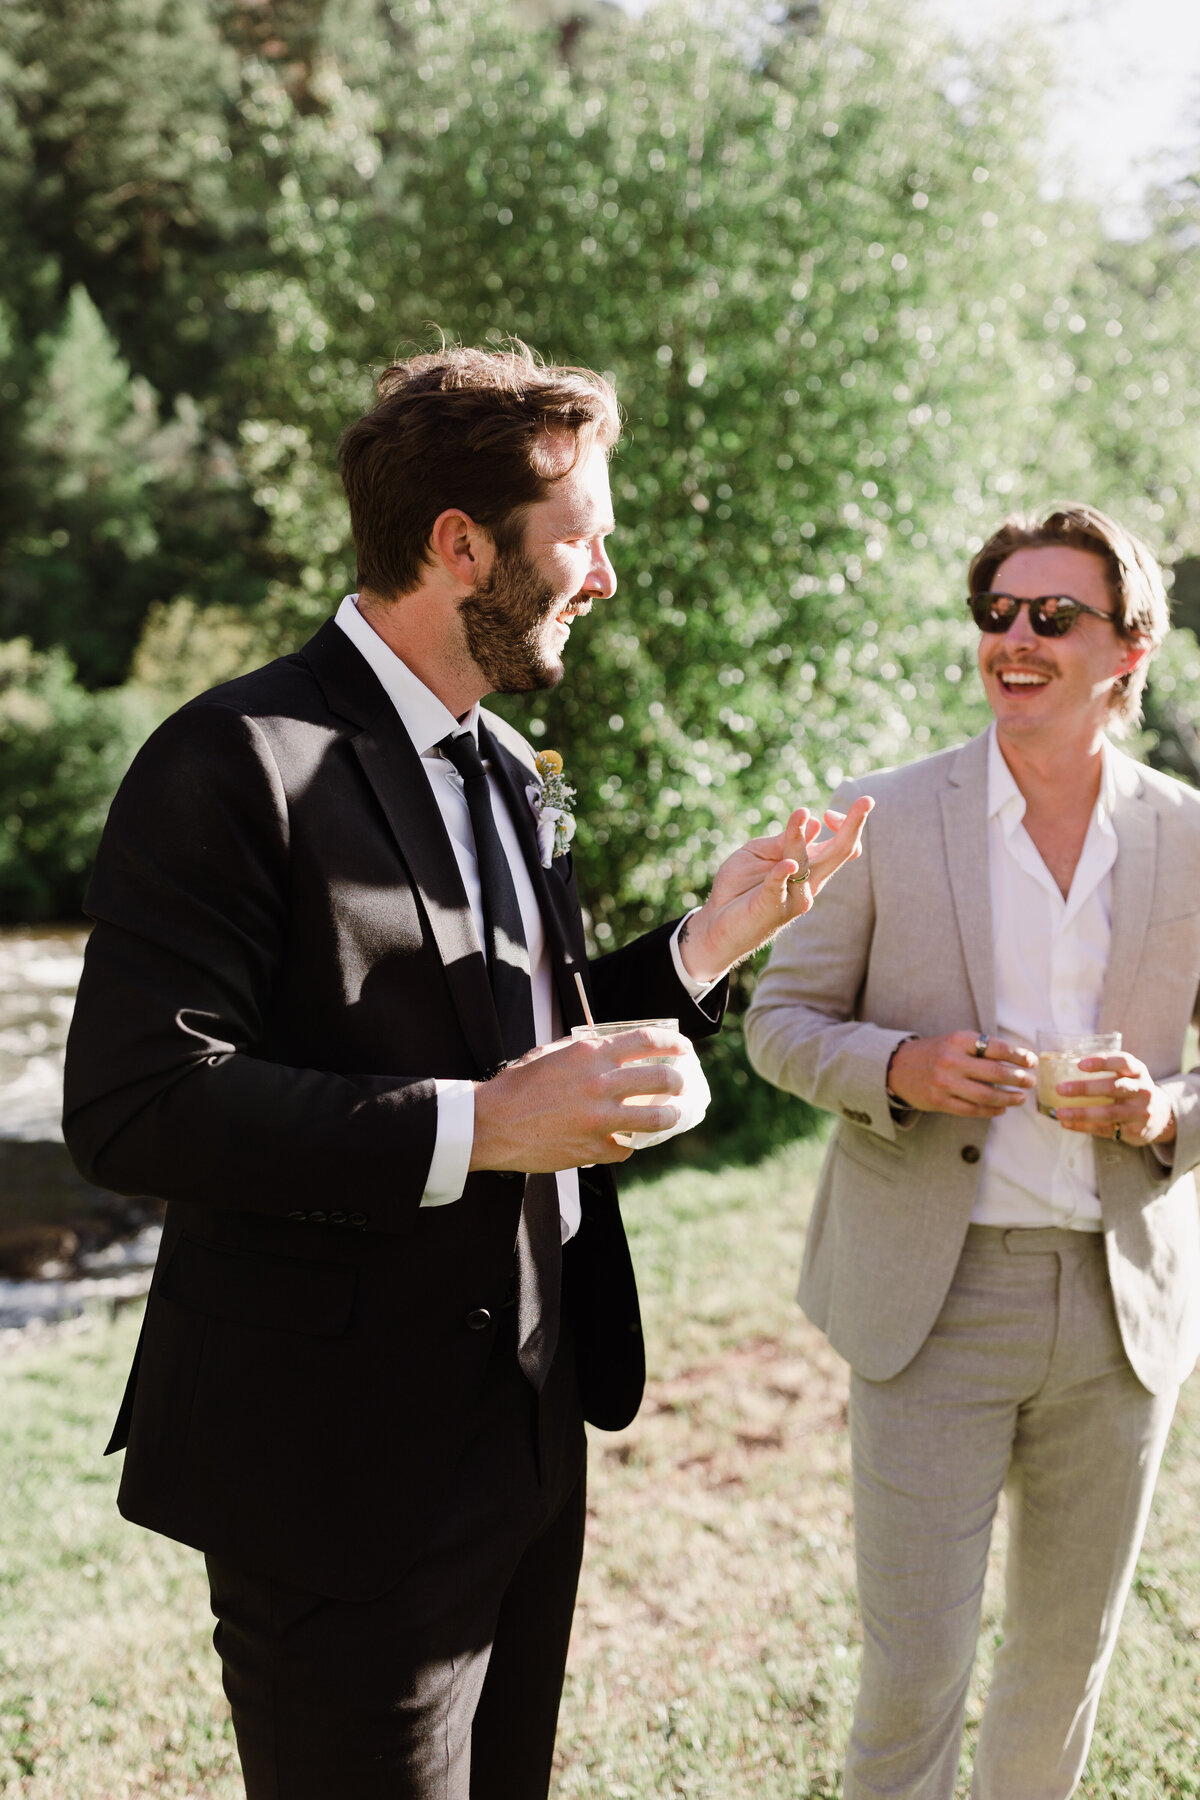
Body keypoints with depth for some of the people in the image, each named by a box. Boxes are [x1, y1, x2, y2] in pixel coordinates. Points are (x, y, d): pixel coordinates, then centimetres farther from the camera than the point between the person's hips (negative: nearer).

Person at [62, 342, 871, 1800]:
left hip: (528, 1446, 9)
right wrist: (475, 1129, -27)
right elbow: (132, 1108, -24)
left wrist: (707, 943, 5)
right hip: (346, 1483, -9)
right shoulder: (238, 764, -17)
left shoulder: (504, 766, 13)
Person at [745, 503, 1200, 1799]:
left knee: (1067, 1655, 16)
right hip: (932, 1300, -2)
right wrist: (899, 1068, -17)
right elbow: (780, 1022, 2)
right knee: (914, 1668, -1)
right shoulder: (885, 821, -4)